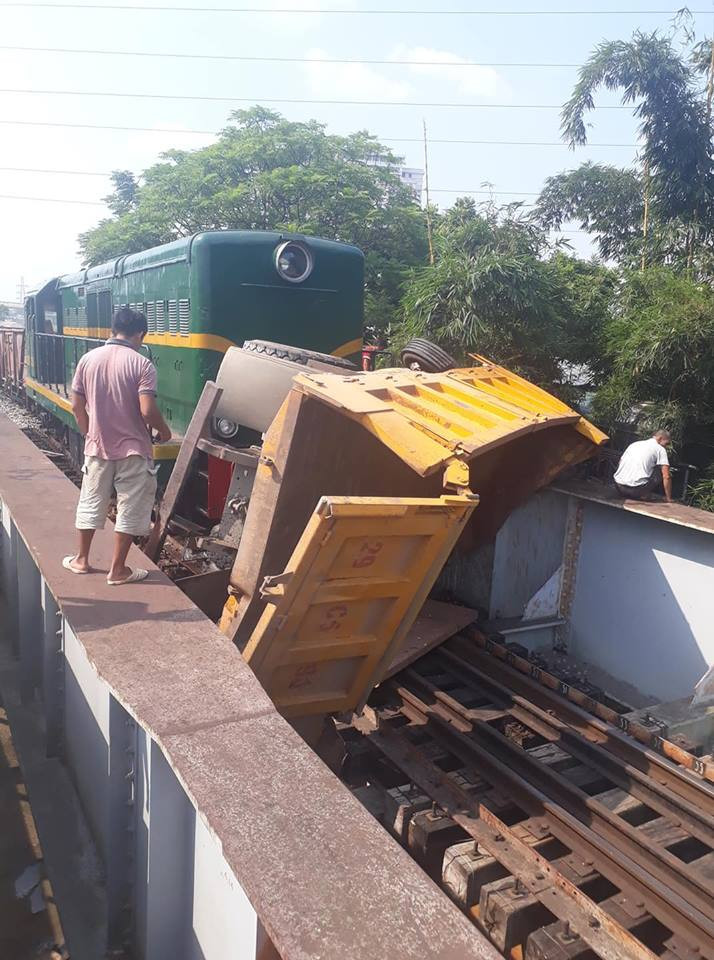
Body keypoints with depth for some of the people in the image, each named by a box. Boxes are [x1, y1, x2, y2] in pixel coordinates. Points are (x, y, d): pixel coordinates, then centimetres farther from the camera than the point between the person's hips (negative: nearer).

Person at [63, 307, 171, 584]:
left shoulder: (88, 359, 1)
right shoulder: (141, 364, -12)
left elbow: (77, 407, 4)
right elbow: (147, 411, -19)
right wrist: (165, 431, 0)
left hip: (97, 447, 4)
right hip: (132, 450, -4)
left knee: (91, 503, 19)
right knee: (130, 509, 7)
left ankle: (81, 559, 31)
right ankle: (118, 570, 13)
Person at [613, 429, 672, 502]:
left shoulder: (635, 443, 23)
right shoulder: (660, 449, 6)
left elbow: (620, 463, 28)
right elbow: (666, 477, 0)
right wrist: (668, 499, 9)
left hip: (619, 488, 6)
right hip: (636, 490, -6)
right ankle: (643, 495, 2)